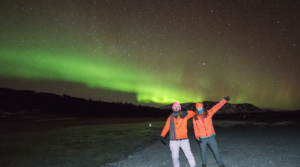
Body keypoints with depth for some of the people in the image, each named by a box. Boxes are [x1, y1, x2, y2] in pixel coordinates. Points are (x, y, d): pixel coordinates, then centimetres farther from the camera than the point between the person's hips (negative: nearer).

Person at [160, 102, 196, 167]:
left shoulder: (184, 115, 4)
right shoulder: (170, 117, 8)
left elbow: (193, 113, -3)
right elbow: (166, 127, 4)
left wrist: (186, 112, -23)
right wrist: (162, 136, -9)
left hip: (184, 140, -1)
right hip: (174, 141, 1)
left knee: (189, 154, -3)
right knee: (175, 156, 5)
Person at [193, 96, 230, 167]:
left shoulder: (208, 113, -2)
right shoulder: (195, 118, -1)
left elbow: (216, 107, -11)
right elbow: (195, 129, 3)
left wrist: (225, 100, -19)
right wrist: (197, 137, -8)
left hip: (211, 137, 0)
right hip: (202, 138, 1)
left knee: (216, 151, 4)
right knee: (203, 152, 14)